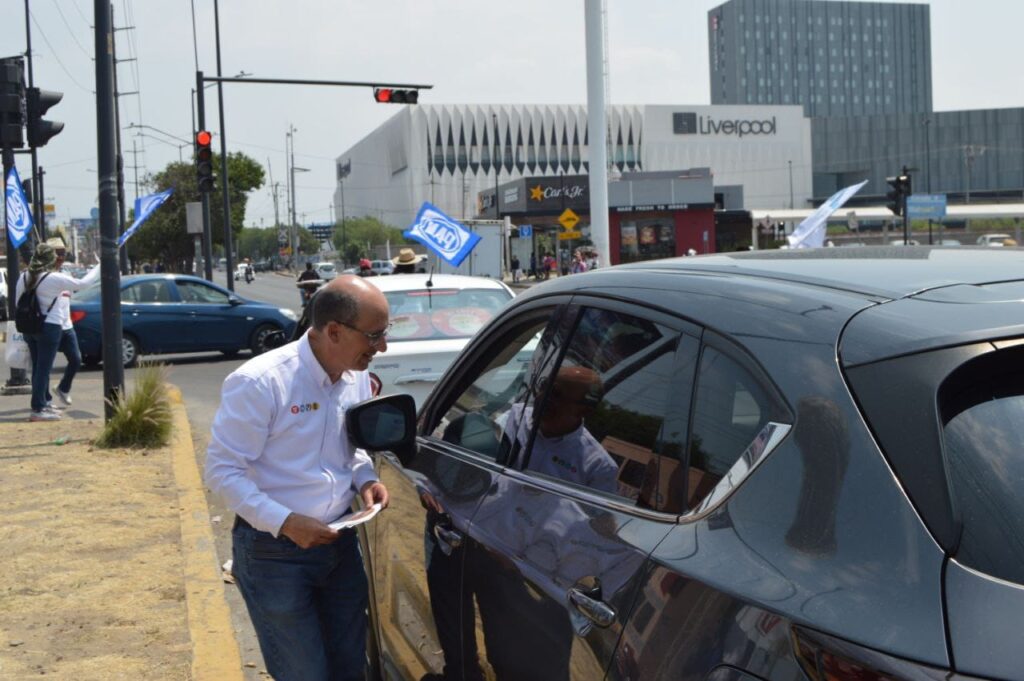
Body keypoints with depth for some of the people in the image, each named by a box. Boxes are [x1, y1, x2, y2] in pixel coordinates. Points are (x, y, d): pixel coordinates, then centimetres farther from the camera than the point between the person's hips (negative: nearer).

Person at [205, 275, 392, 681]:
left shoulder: (358, 377, 0)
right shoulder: (260, 382, -22)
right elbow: (222, 470, -18)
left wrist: (365, 479, -4)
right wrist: (284, 522, -25)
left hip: (340, 542, 7)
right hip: (274, 551, -6)